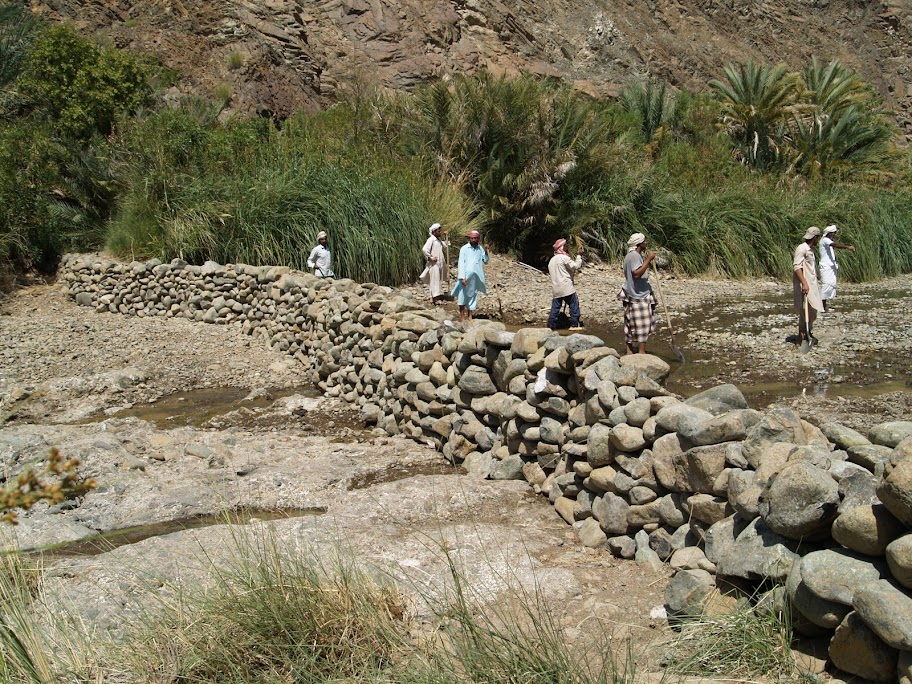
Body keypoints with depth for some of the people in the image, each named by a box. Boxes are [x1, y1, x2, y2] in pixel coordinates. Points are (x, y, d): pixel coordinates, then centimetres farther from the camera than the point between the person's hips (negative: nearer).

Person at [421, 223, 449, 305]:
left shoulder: (439, 240, 17)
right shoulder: (431, 239, -11)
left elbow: (444, 247, 23)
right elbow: (424, 249, -22)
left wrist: (446, 237, 17)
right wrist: (430, 257, -17)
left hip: (440, 263, 9)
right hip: (434, 264, -9)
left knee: (437, 280, 11)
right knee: (435, 280, -14)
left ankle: (434, 298, 18)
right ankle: (436, 298, -20)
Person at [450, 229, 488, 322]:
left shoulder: (480, 249, 9)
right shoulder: (464, 248, -3)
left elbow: (485, 261, 5)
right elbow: (461, 263, -8)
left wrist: (486, 252, -11)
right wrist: (462, 277, -16)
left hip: (475, 277, 4)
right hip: (465, 276, -4)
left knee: (473, 295, 8)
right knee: (463, 295, -1)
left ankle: (470, 316, 13)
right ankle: (462, 316, 6)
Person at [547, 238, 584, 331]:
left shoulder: (551, 260, 19)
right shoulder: (564, 257, -8)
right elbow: (575, 266, -13)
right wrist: (579, 257, 2)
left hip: (555, 289, 7)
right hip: (566, 288, -7)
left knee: (555, 308, 7)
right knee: (574, 305, 1)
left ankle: (550, 326, 4)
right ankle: (574, 325, 0)